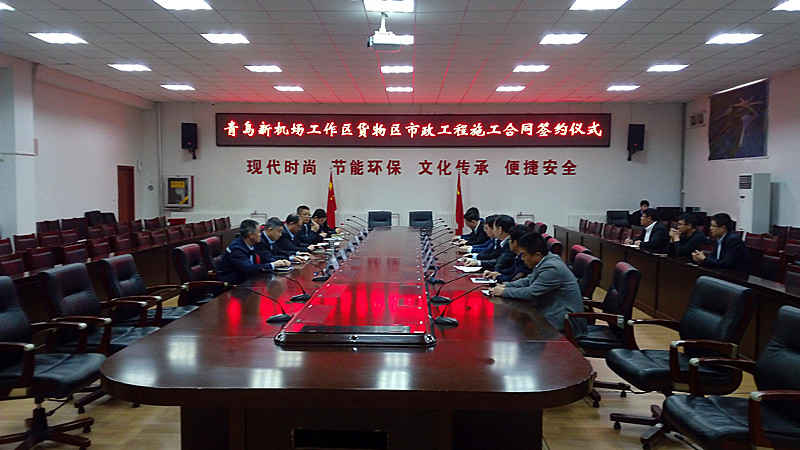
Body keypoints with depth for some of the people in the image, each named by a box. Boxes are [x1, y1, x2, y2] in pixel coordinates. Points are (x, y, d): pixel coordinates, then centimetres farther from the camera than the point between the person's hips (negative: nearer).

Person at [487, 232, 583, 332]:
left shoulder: (552, 268, -25)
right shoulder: (544, 261, 4)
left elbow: (531, 292, -23)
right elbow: (529, 280, 17)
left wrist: (504, 292, -13)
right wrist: (506, 286, 3)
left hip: (560, 319, -9)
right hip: (551, 311, 9)